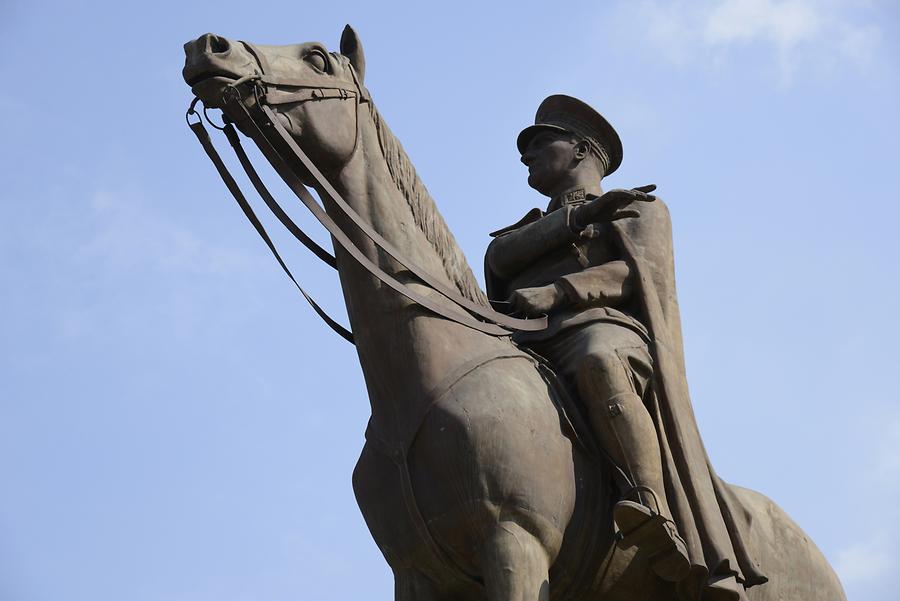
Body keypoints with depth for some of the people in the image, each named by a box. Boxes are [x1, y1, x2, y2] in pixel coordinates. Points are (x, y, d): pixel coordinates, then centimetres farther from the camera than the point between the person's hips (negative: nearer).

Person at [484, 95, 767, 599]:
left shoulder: (639, 208, 25)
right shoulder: (530, 229, 38)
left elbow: (637, 272, 2)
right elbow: (500, 257, 12)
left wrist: (557, 291, -13)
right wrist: (586, 212, 5)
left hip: (607, 335, -5)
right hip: (526, 355, 5)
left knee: (597, 364, -42)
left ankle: (653, 506, -50)